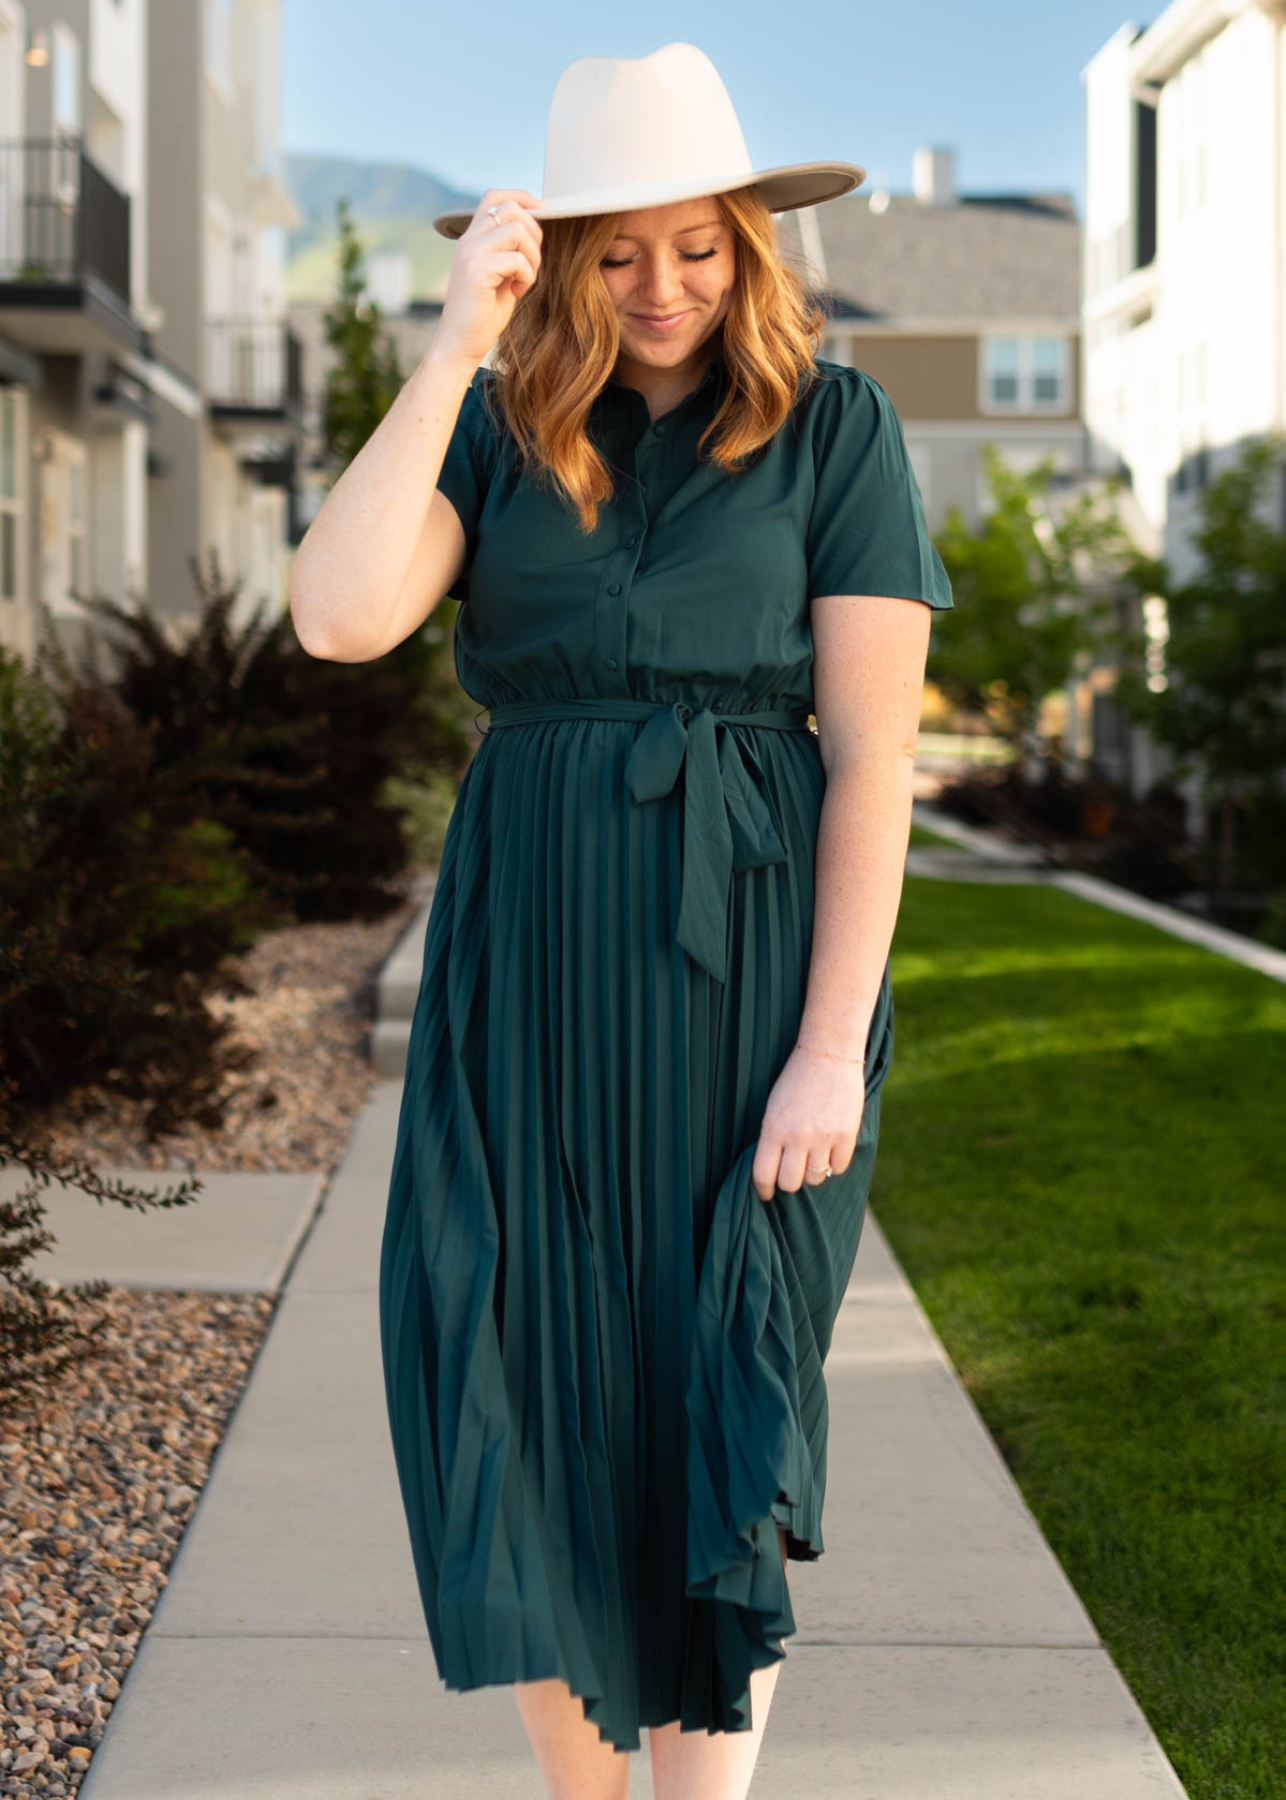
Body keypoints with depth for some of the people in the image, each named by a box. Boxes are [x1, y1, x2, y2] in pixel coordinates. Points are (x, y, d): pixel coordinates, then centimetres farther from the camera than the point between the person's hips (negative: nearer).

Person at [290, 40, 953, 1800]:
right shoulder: (500, 430, 7)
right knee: (526, 1395, 4)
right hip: (532, 964, 3)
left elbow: (874, 751, -6)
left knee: (718, 1407, 4)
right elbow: (338, 616, -12)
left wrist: (834, 1046, -12)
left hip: (747, 963, -3)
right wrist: (457, 344, -13)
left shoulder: (832, 423, -1)